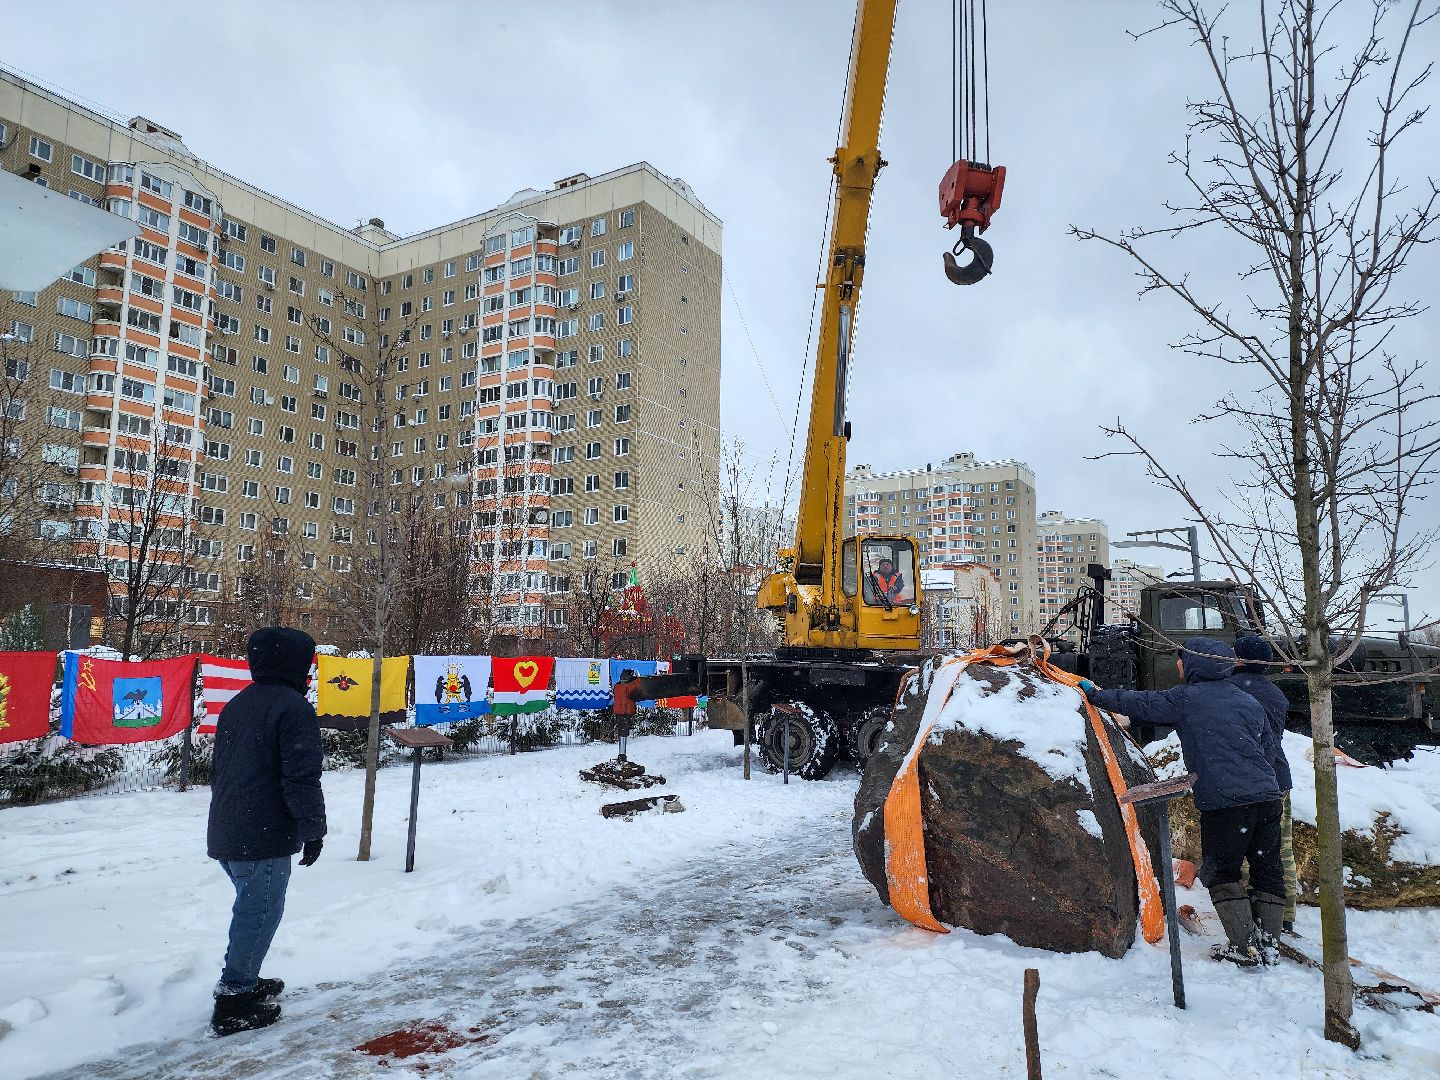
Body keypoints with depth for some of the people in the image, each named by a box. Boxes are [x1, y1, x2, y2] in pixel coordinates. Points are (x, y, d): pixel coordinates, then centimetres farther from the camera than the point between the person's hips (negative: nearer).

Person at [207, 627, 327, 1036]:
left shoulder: (235, 705, 13)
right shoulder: (294, 707, -16)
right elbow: (301, 779, -20)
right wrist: (313, 830, -10)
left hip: (226, 835, 9)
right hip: (265, 839, -9)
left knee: (252, 910, 23)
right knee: (258, 915, 2)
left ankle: (244, 982, 35)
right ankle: (233, 1005, 10)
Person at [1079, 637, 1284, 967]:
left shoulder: (1185, 699, -4)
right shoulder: (1249, 701, 14)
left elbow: (1138, 703, 4)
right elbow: (1266, 745, 20)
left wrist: (1096, 694, 17)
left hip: (1224, 802, -6)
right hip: (1268, 797, 6)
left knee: (1221, 872, 7)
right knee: (1267, 870, 14)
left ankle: (1244, 946, 5)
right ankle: (1269, 943, 17)